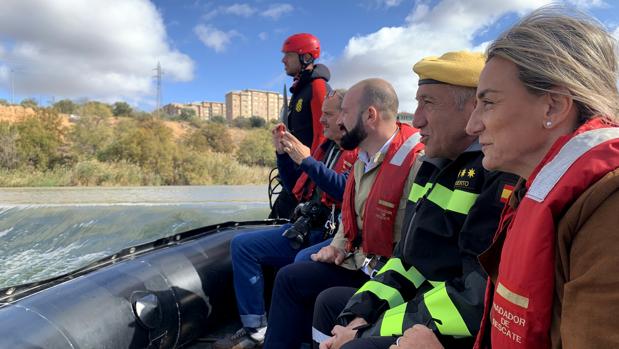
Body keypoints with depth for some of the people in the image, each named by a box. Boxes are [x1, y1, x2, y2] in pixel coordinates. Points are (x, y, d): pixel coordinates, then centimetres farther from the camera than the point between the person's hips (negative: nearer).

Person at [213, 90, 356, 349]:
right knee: (241, 245, 1)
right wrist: (283, 154, 11)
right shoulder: (326, 146, 19)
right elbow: (295, 188, 23)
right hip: (308, 229, 9)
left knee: (303, 260, -38)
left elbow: (346, 189, -23)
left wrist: (306, 160, -19)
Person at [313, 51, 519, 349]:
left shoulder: (503, 174, -22)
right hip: (421, 303, 9)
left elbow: (477, 301, -27)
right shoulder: (443, 163, 8)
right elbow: (409, 257, 10)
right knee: (331, 303, 19)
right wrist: (359, 314, -2)